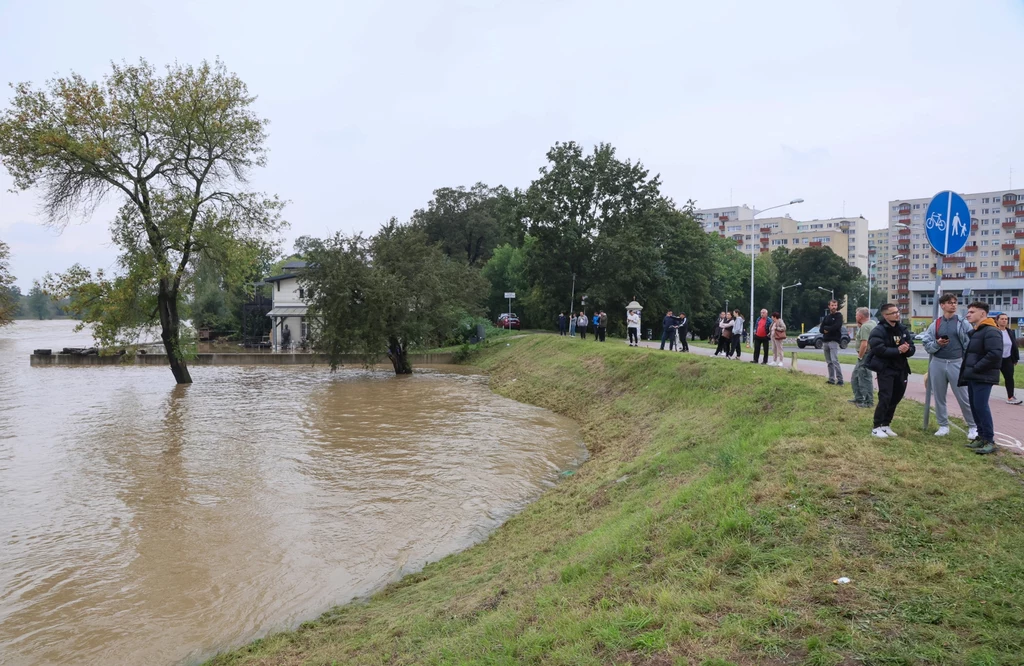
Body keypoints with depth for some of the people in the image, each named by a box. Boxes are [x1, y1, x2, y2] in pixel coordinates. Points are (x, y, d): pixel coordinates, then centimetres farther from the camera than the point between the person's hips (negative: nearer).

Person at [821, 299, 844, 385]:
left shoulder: (839, 316, 0)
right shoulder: (826, 317, 17)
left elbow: (836, 326, -16)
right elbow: (821, 329, 9)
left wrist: (826, 328, -3)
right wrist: (830, 329, -9)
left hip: (834, 341, -7)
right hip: (825, 341, 7)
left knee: (834, 360, -16)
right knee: (829, 362, 8)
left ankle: (840, 380, -16)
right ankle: (831, 379, 13)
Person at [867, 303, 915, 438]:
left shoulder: (903, 329, 11)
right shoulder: (878, 331, -11)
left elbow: (912, 349, 8)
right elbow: (879, 349, -23)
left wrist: (907, 349, -15)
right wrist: (898, 351, -23)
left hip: (901, 369, 7)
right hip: (885, 369, -7)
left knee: (896, 398, 10)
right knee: (885, 398, -11)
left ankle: (886, 425, 22)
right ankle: (877, 427, -3)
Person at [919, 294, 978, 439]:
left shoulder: (963, 323, 0)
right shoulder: (934, 324, 6)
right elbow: (926, 344, 5)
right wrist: (937, 343, -14)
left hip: (957, 364, -2)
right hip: (938, 364, 2)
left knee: (964, 397, 0)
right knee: (939, 397, 9)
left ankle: (973, 427, 12)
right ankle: (943, 425, 20)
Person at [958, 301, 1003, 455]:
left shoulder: (991, 331, -15)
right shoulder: (975, 332, 18)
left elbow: (995, 354, -25)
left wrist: (976, 368, -19)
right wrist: (968, 370, 11)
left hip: (983, 378, -10)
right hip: (973, 377, 10)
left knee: (981, 407, -11)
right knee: (974, 407, 11)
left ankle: (990, 441, -5)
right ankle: (981, 437, 19)